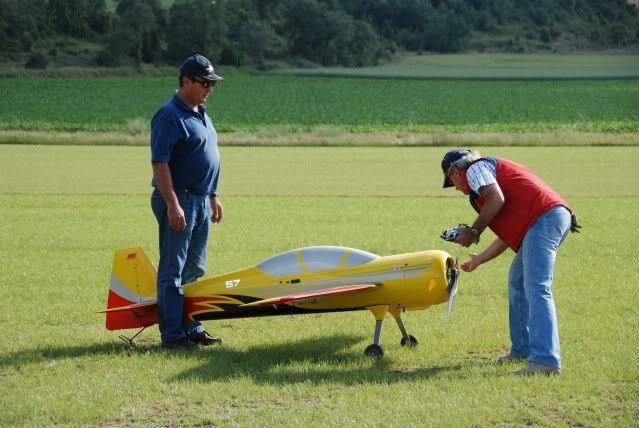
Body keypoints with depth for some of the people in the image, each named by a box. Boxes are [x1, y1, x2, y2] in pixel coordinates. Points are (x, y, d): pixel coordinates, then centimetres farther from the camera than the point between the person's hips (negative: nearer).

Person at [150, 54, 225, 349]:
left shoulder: (201, 114, 15)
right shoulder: (170, 115, -14)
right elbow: (159, 162, -19)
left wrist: (214, 197, 21)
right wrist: (172, 204, -24)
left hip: (201, 200, 9)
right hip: (179, 201, -9)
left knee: (194, 270, 14)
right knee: (173, 271, -3)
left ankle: (191, 328, 22)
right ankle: (172, 334, 0)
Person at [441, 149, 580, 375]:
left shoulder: (474, 169, 6)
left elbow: (497, 199, -15)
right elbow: (508, 236, 30)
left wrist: (473, 232, -3)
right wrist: (479, 259, 40)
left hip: (543, 218, -10)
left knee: (536, 289, -17)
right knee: (518, 281, 22)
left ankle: (545, 360, -26)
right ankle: (523, 350, 25)